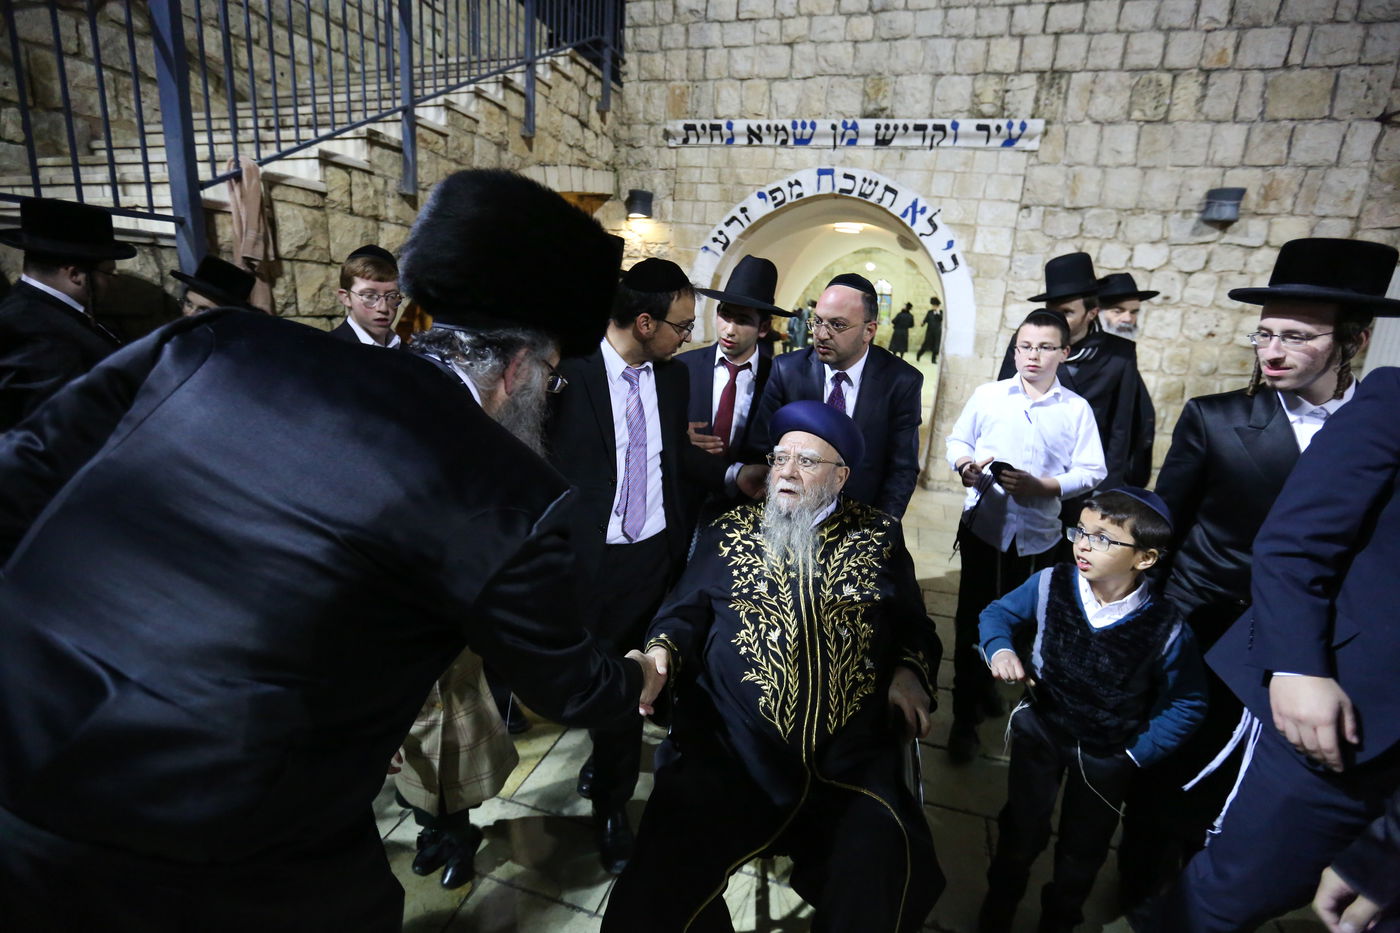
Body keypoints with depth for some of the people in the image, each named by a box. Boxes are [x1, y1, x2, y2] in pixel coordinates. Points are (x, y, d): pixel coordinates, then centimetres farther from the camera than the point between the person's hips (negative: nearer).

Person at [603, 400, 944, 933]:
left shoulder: (879, 538, 12)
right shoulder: (728, 533, 11)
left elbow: (912, 625, 17)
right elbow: (685, 612, 10)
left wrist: (909, 673, -2)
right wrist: (661, 652, -9)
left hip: (850, 758, 1)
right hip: (731, 748, 0)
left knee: (877, 884, -21)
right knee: (667, 882, -18)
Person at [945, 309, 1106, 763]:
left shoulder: (1077, 409, -1)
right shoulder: (987, 395, 0)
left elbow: (1091, 471, -4)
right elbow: (957, 440, 7)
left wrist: (1042, 486, -19)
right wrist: (963, 463, -15)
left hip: (1037, 535, 1)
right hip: (984, 526, -1)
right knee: (972, 620, 4)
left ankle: (986, 684, 45)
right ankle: (965, 717, 19)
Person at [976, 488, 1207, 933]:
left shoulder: (1166, 629, -25)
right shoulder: (1050, 584, -23)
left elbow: (1187, 703, -9)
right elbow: (998, 612, -6)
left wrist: (1139, 753, -9)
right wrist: (1000, 649, -25)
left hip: (1108, 756, 0)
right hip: (1040, 729, 1)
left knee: (1083, 847, 24)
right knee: (1021, 829, 19)